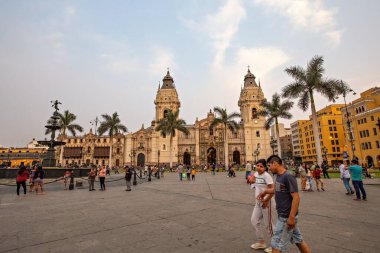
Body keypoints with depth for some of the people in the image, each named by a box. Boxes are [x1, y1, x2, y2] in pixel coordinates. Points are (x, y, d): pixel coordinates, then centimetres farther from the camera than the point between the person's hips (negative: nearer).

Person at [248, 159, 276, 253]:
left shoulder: (266, 176, -21)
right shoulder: (255, 174, 3)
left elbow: (272, 190, -24)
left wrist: (266, 201, -20)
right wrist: (251, 181, -1)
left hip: (267, 203, -9)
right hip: (258, 202, 9)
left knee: (269, 224, 6)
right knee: (254, 221, 15)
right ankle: (261, 242, 33)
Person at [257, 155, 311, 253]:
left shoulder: (288, 176, -22)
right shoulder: (279, 176, 5)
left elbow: (296, 197, -24)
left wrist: (291, 217, -24)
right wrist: (265, 191, 14)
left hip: (286, 216, -8)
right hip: (283, 215, 8)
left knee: (276, 244, 3)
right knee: (298, 240, 21)